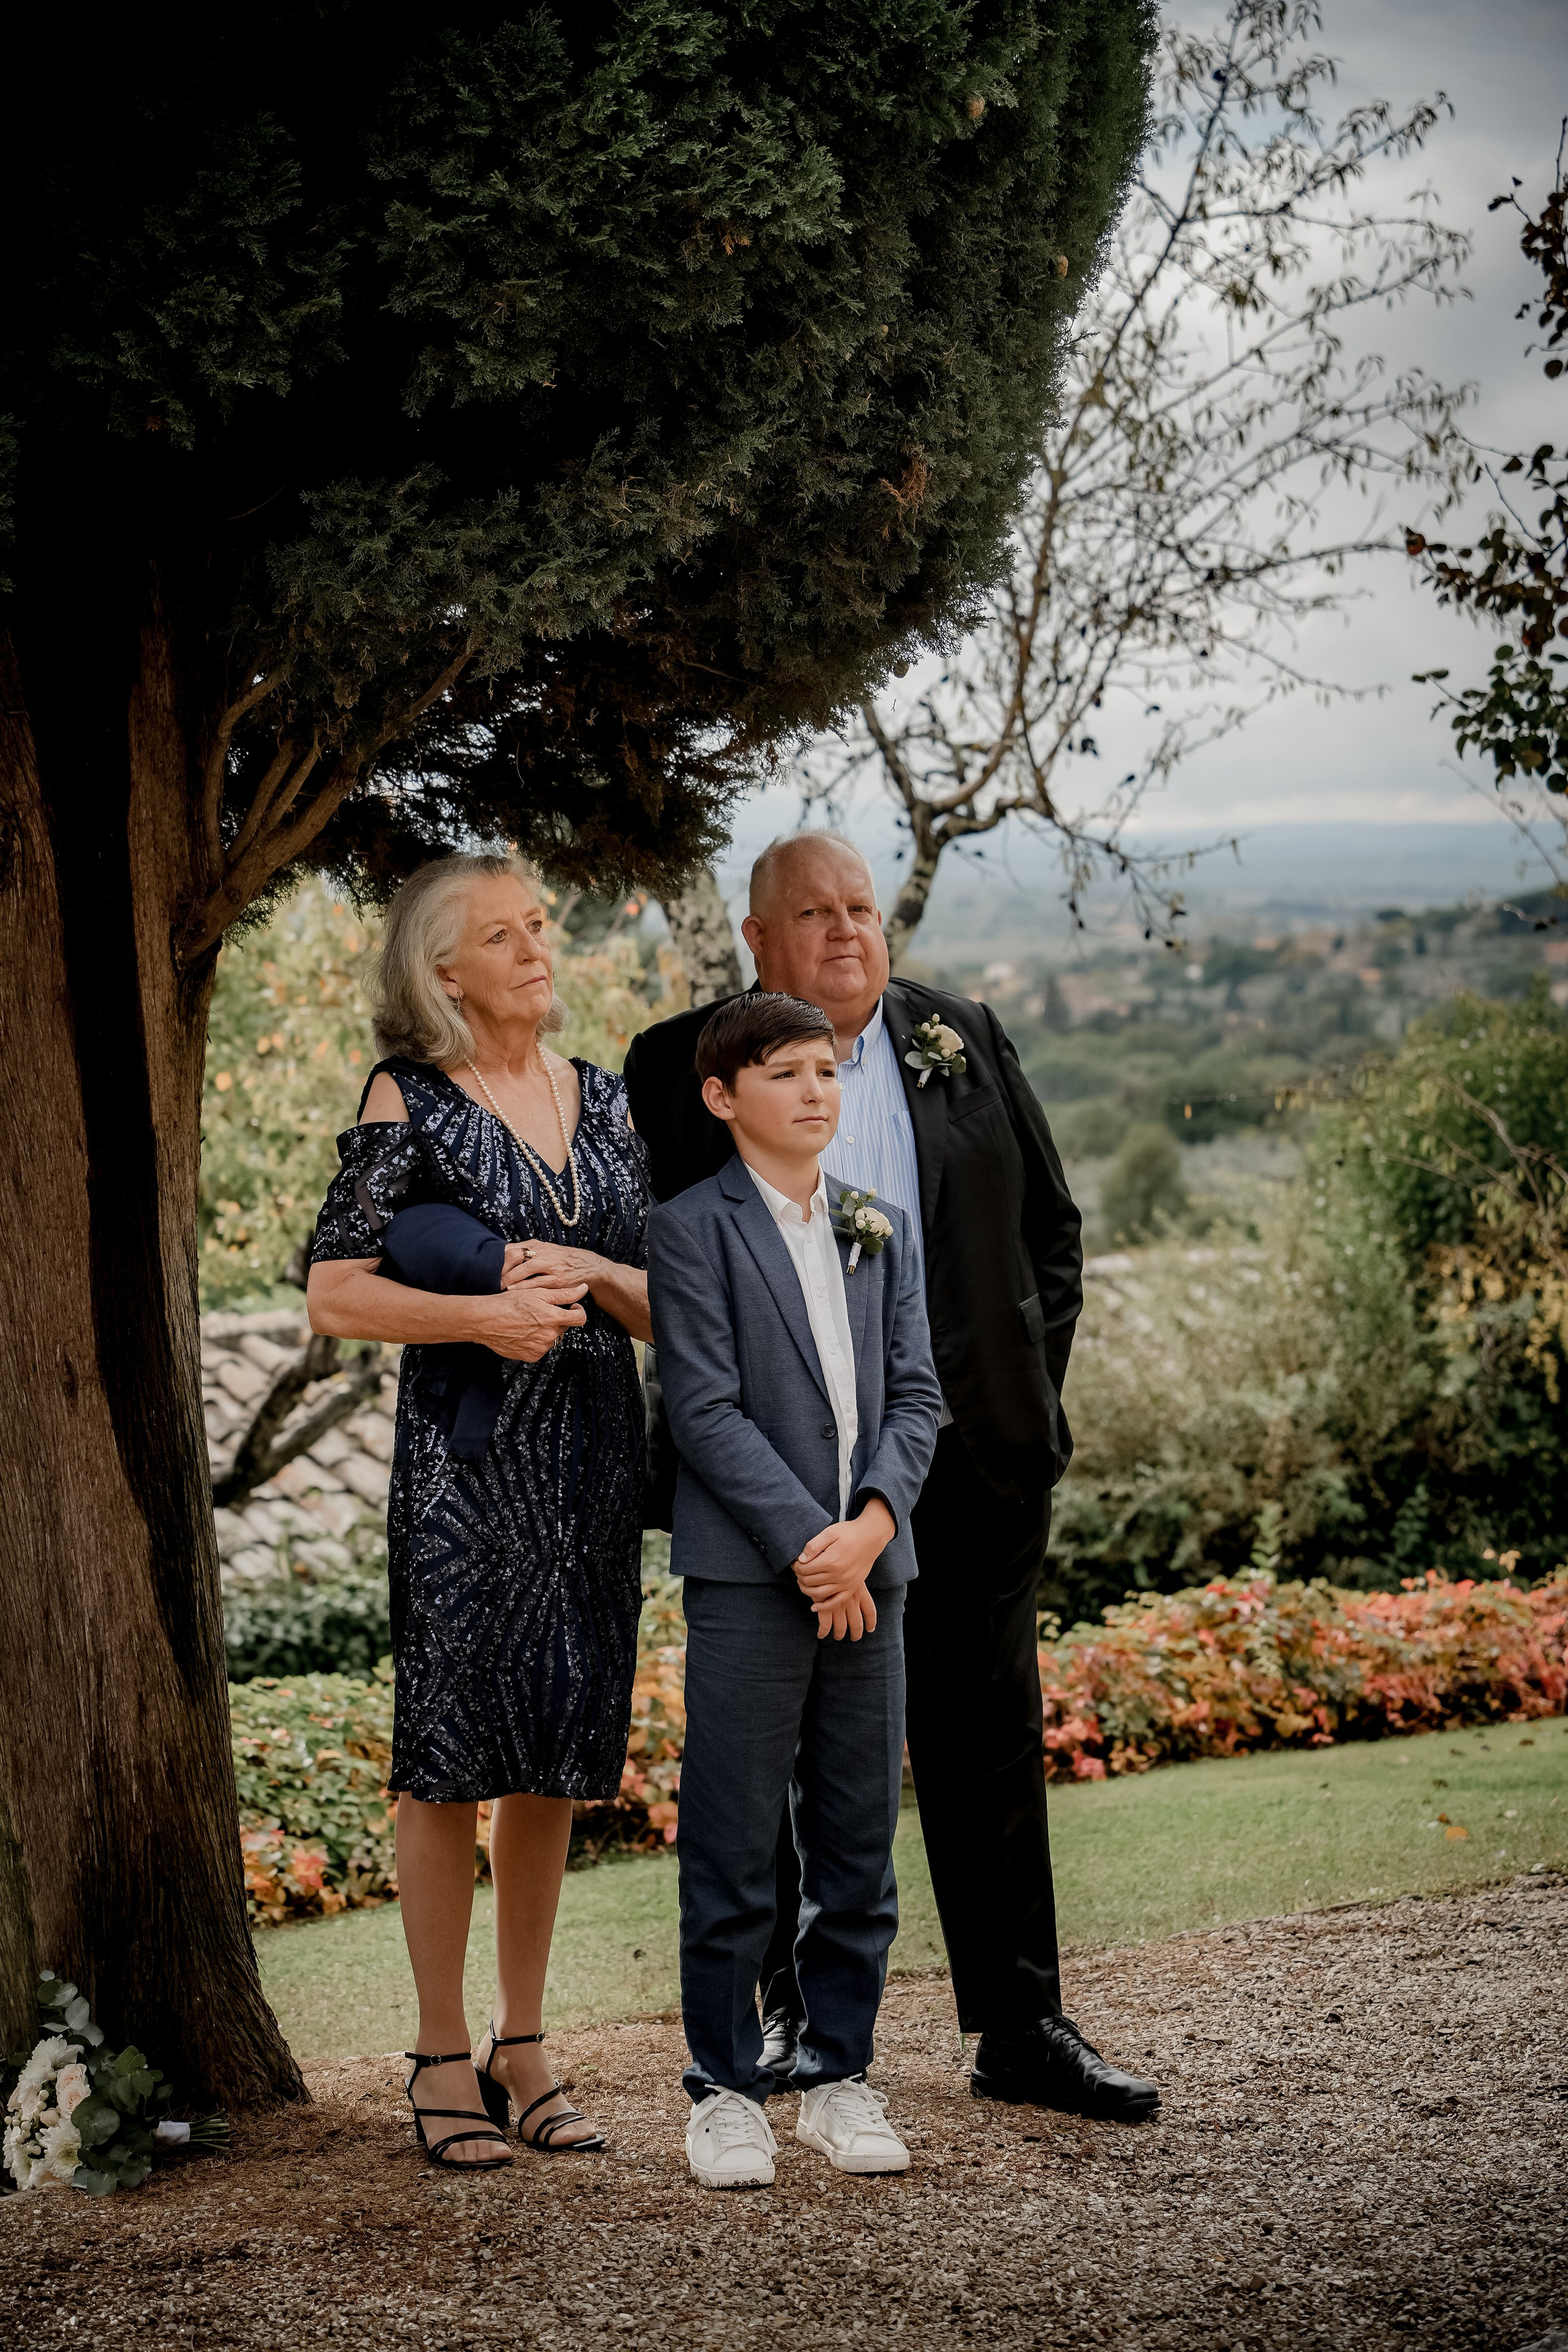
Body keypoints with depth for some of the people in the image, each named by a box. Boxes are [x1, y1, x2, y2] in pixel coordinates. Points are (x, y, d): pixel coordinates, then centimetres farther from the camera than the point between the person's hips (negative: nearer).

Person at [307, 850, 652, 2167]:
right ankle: (445, 2056, 11)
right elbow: (336, 1293, -7)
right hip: (468, 1456, -5)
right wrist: (484, 1315, -16)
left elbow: (666, 1303, 12)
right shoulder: (411, 1102, -2)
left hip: (595, 1452, 5)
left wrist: (586, 1273, -7)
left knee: (559, 1755, 9)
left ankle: (524, 2044, 20)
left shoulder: (601, 1100, 12)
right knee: (456, 1752, -1)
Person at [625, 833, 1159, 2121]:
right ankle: (796, 2010, 23)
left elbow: (1052, 1225, 13)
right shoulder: (682, 1069, 2)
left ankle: (1022, 2028, 11)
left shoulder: (966, 1040, 9)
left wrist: (1030, 1382, 5)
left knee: (988, 1739, 5)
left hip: (969, 1456, 2)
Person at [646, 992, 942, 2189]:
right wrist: (805, 1542, -15)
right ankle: (726, 2090, 11)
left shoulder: (883, 1231, 15)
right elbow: (707, 1411, -9)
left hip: (868, 1566, 5)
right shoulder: (692, 1228, -2)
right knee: (733, 1849, 0)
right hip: (749, 1571, -5)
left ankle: (839, 2075, 20)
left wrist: (872, 1524, -9)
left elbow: (915, 1394, 8)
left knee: (859, 1843, 9)